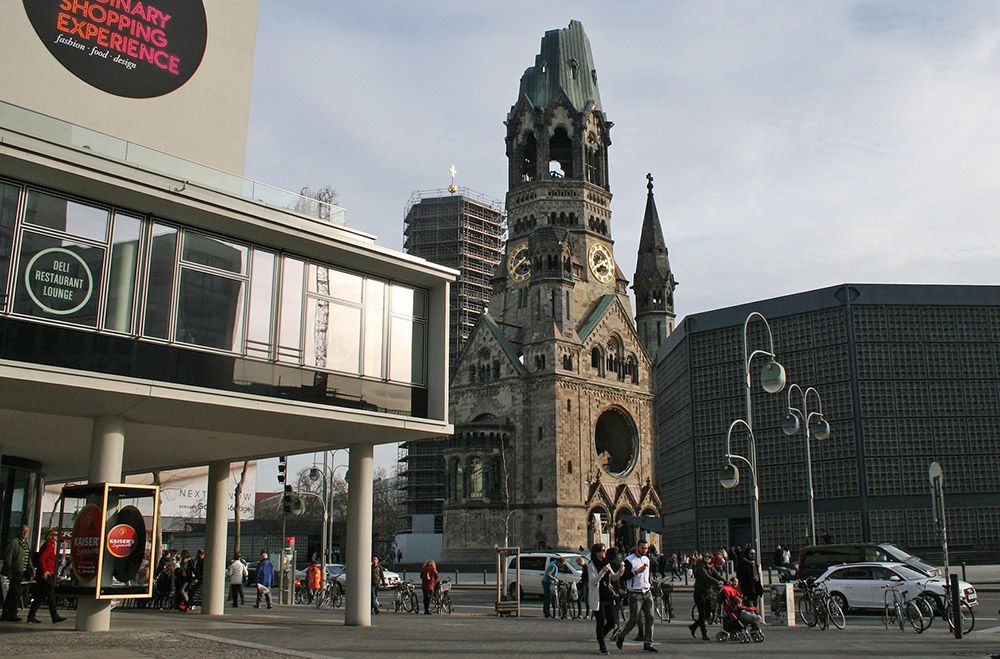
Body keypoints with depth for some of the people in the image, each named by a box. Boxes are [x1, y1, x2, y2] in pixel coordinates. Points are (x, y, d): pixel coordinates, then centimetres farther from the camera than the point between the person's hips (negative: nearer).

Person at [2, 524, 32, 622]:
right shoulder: (14, 542, -8)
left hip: (21, 573, 8)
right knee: (16, 593, -10)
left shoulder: (25, 543, 17)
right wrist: (9, 573, -17)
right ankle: (12, 615, -4)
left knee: (11, 594, 12)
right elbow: (7, 558, -12)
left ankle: (5, 615, 18)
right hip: (16, 573, -8)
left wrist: (31, 569, 10)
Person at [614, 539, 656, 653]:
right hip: (635, 594, -6)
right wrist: (637, 571, -22)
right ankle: (621, 636, 20)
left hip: (647, 593, 6)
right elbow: (624, 577, -14)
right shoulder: (629, 560, -9)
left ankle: (647, 644, 2)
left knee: (649, 618, -2)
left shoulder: (646, 559, 15)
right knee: (634, 619, -3)